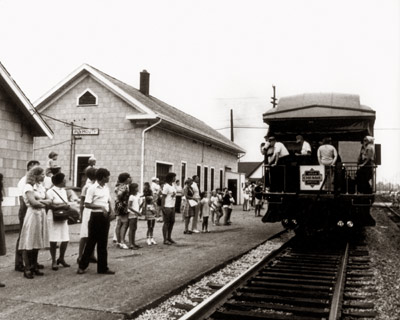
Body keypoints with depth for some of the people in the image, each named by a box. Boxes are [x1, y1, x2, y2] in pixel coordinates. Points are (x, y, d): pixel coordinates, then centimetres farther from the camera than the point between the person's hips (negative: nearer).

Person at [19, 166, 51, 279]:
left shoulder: (41, 187, 16)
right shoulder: (28, 187, -6)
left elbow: (48, 201, 10)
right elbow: (33, 203, -14)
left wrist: (40, 202, -8)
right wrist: (44, 203, 0)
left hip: (41, 215, 7)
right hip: (32, 215, -7)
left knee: (37, 242, 9)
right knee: (29, 243, -4)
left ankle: (34, 267, 16)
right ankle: (27, 269, 0)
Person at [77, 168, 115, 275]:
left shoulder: (106, 188, 11)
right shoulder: (92, 188, -11)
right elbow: (87, 204, -14)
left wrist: (111, 211, 0)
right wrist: (101, 207, -21)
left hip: (105, 216, 7)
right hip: (96, 216, -7)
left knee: (103, 243, 10)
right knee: (91, 242, 0)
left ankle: (103, 267, 16)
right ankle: (82, 266, 12)